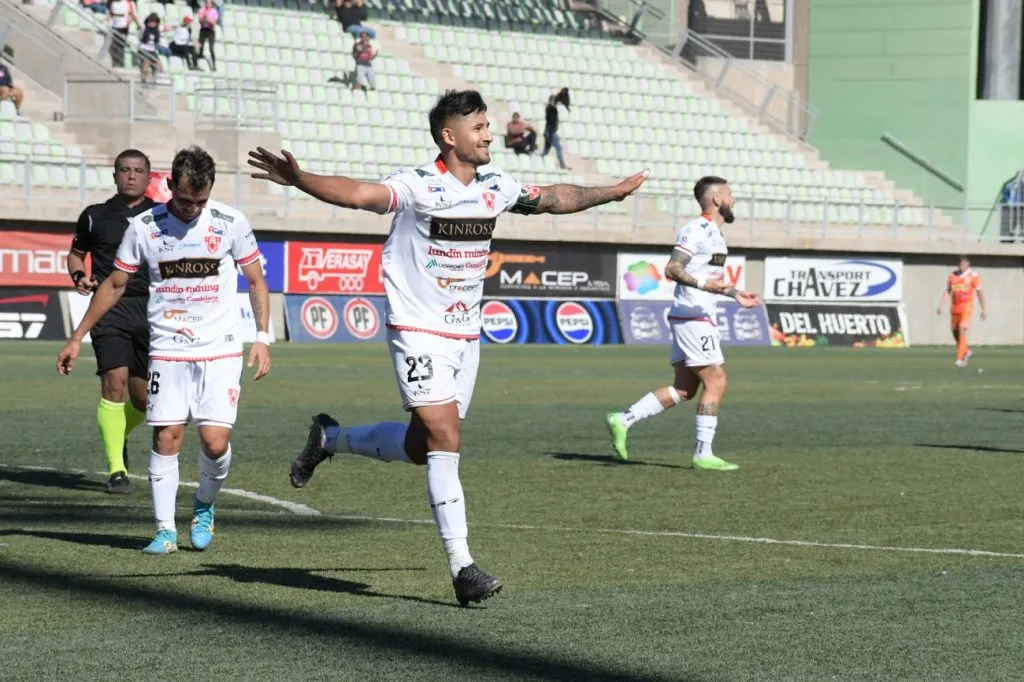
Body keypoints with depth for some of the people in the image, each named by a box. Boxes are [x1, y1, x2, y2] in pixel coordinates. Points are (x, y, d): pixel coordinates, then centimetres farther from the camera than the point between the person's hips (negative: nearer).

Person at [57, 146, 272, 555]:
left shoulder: (230, 223, -3)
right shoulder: (144, 227, -1)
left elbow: (256, 281, 8)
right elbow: (114, 286, 10)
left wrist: (263, 338, -1)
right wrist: (77, 338, 10)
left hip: (221, 352, -1)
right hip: (167, 352, 1)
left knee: (215, 442, -9)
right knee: (166, 438, -5)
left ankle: (204, 507, 20)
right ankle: (165, 531, 6)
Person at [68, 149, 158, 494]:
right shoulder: (95, 216, 9)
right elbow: (76, 253, 22)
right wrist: (79, 276, 1)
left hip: (151, 308, 1)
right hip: (110, 307, -1)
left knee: (143, 397, 3)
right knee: (115, 383, -17)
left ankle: (118, 436, 37)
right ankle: (116, 470, -12)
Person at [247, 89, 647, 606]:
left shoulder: (495, 186, 6)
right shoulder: (419, 187, -15)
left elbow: (553, 198, 24)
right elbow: (361, 194, -32)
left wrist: (611, 192, 33)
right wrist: (299, 180, -50)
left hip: (466, 335, 7)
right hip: (419, 333, -7)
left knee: (419, 448, 10)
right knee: (445, 442, -14)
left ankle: (329, 438, 36)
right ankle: (462, 568, -10)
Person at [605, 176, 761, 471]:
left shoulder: (714, 233, 18)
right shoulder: (696, 230, -13)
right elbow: (672, 269, -22)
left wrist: (734, 294, 29)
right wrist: (703, 285, -33)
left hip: (700, 318, 10)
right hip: (692, 317, -10)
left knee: (684, 389, 8)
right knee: (716, 383, -8)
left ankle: (623, 420, 10)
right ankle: (703, 454, -5)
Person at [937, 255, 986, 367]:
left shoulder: (973, 276, -4)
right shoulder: (952, 276, 7)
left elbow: (980, 293, 0)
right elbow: (947, 291, 9)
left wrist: (983, 310, 0)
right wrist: (941, 305, -3)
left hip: (966, 307, -5)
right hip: (955, 307, 5)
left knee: (962, 331, -16)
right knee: (955, 332, 12)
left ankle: (960, 358, -14)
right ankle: (967, 351, 36)